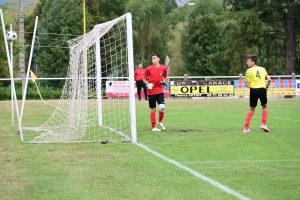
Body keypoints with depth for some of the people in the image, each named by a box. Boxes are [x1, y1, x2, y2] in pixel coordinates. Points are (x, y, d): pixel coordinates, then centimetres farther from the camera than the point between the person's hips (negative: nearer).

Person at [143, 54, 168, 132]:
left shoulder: (163, 68, 2)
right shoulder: (149, 68, -2)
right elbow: (144, 79, 7)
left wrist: (164, 82, -2)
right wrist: (147, 84, -12)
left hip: (160, 91, 1)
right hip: (151, 92, -1)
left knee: (162, 107, -14)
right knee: (153, 109, 3)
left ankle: (160, 122, 14)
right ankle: (153, 127, 13)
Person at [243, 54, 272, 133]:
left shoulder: (249, 70, -3)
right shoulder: (263, 69, 9)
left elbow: (247, 84, -9)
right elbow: (269, 80, 2)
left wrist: (248, 85, 13)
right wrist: (266, 87, 17)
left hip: (253, 90, -1)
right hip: (262, 89, 1)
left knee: (252, 109, 11)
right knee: (264, 107, 22)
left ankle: (246, 127, 5)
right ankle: (263, 124, 5)